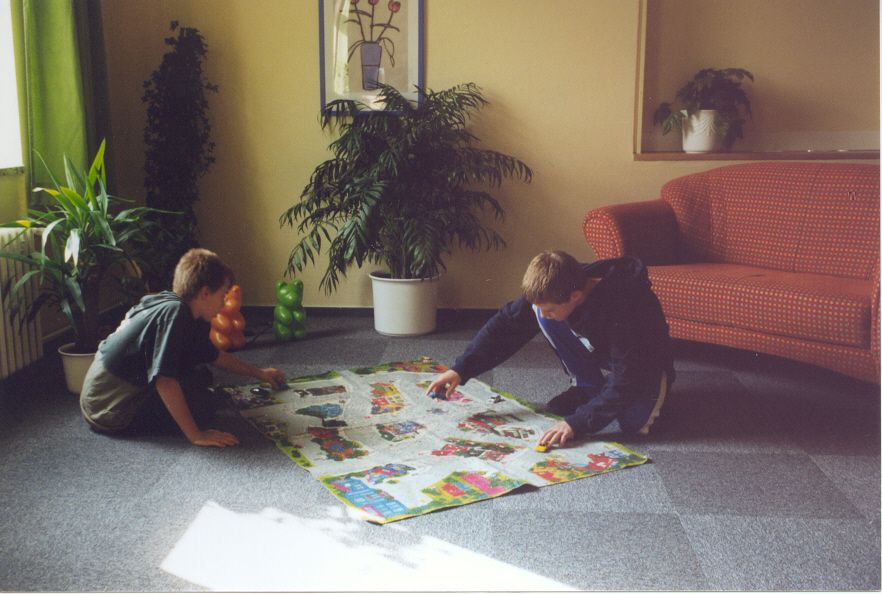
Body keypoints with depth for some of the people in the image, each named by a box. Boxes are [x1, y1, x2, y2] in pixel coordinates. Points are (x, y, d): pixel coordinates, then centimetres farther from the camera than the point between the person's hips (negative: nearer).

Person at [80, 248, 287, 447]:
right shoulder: (174, 312, -24)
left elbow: (215, 356, 23)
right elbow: (165, 381, -31)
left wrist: (260, 373, 31)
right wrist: (196, 435, -29)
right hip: (111, 411, -9)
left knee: (202, 375, 15)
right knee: (210, 402, -10)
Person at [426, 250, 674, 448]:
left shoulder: (625, 307, -39)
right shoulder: (550, 294, -22)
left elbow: (626, 378, -38)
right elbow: (506, 324, -13)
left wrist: (577, 422, -44)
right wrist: (460, 370, -21)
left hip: (643, 366, -5)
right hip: (599, 357, 5)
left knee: (634, 422, -31)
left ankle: (654, 390, 3)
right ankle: (591, 387, -1)